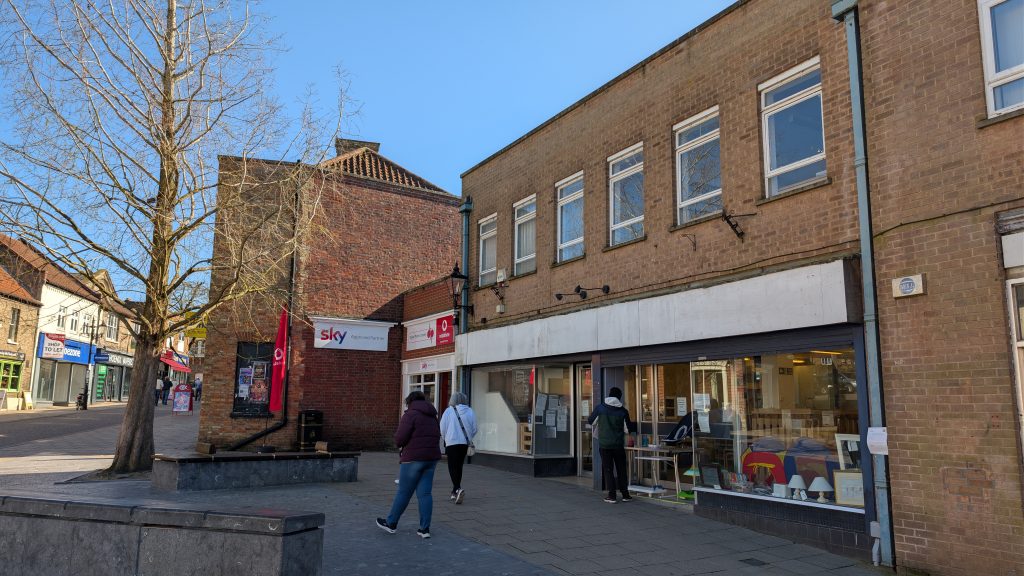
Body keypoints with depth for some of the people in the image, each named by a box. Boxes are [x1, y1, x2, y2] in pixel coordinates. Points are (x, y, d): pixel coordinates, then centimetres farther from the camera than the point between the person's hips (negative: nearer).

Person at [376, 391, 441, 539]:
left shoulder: (411, 414, -9)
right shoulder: (432, 416, 15)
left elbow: (399, 439, -15)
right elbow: (437, 436, 16)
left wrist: (400, 443, 5)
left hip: (414, 458, -7)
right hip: (432, 457, 7)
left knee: (404, 492, 6)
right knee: (425, 493, 6)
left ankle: (391, 523, 20)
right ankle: (424, 528, 4)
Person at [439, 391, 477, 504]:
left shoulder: (449, 411, -8)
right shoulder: (470, 411, 2)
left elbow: (442, 428, -5)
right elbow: (474, 429, 4)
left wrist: (445, 438, 14)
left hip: (452, 442, -4)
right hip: (465, 443, 4)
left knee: (453, 467, -2)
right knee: (459, 466, 17)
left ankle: (458, 489, -24)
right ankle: (455, 492, 25)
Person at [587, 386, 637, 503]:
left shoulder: (600, 408, -5)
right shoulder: (623, 410, -1)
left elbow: (590, 422, 5)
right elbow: (628, 428, 5)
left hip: (604, 444, -1)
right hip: (618, 444, 1)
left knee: (608, 469, 4)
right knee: (621, 469, 12)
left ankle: (611, 496, 1)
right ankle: (625, 494, 16)